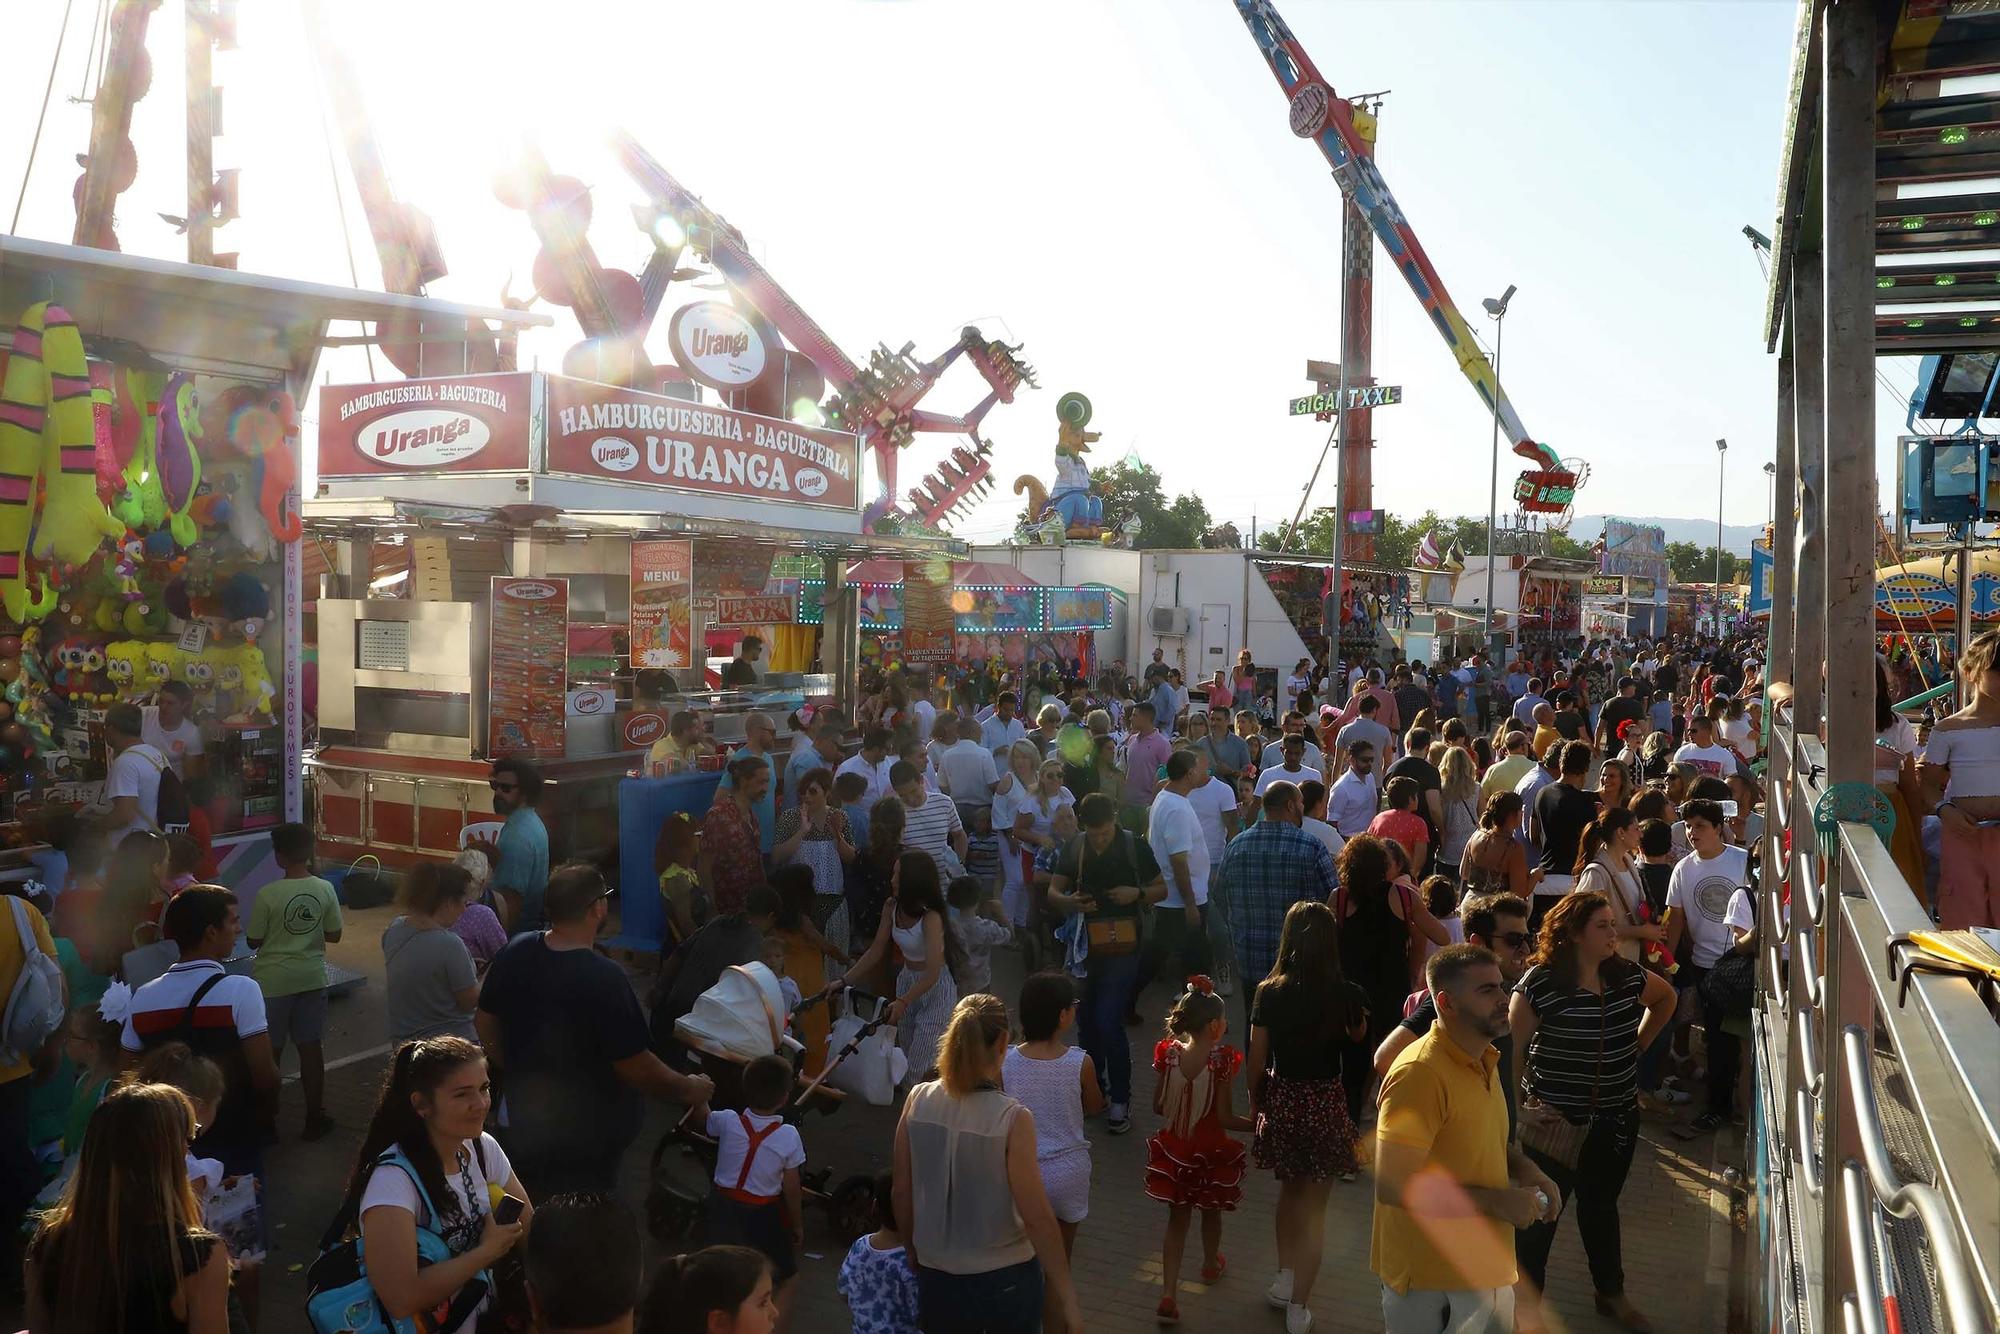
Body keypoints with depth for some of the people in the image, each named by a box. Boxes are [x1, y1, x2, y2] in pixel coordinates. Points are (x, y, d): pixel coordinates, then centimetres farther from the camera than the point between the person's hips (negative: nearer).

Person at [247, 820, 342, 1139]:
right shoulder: (324, 889, -7)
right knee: (311, 1048, 11)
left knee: (270, 1051, 12)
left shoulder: (268, 895, -16)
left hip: (273, 981, -3)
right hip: (312, 978, 3)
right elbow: (334, 935, 1)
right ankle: (314, 1117, 19)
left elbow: (253, 941, -7)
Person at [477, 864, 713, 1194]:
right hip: (587, 1138, -6)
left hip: (525, 1124, 6)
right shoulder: (605, 979, -31)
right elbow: (636, 1067, -26)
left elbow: (484, 1021, 4)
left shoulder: (515, 952, -11)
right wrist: (690, 1089, -9)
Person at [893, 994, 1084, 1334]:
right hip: (1006, 1278, -3)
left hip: (937, 1276, 4)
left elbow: (902, 1194, -1)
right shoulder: (1012, 1119, -22)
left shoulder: (917, 1100, -10)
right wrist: (1067, 1298, -9)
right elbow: (1037, 1217, -19)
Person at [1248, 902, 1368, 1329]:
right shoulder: (1346, 994, -15)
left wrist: (1255, 1101, 11)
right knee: (1314, 1206, 12)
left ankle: (1285, 1277, 33)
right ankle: (1299, 1302, 17)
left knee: (1289, 1189, 26)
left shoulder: (1270, 992, -14)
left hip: (1281, 1100, 2)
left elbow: (1256, 1059, -5)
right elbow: (1358, 1036, 8)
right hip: (1325, 1103, -1)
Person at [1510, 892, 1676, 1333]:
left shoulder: (1628, 976, -5)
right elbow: (1511, 1050, -16)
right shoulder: (1540, 983, -20)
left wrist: (1638, 1045, 10)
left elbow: (1666, 998, 18)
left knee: (1601, 1206, 24)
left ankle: (1612, 1295, 43)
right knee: (1540, 1213, 7)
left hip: (1617, 1120, 5)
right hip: (1555, 1121, -5)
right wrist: (1521, 1106, -18)